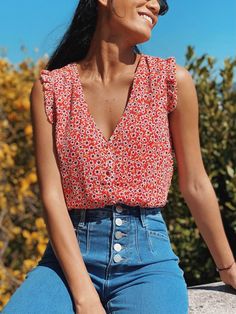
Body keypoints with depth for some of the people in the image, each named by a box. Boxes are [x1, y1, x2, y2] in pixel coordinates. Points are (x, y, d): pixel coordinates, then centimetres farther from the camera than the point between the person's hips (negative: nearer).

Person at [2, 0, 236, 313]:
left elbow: (195, 185, 8)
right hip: (71, 255, 0)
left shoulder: (172, 79, 0)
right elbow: (51, 195, -6)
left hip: (148, 257, 0)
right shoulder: (50, 88, 1)